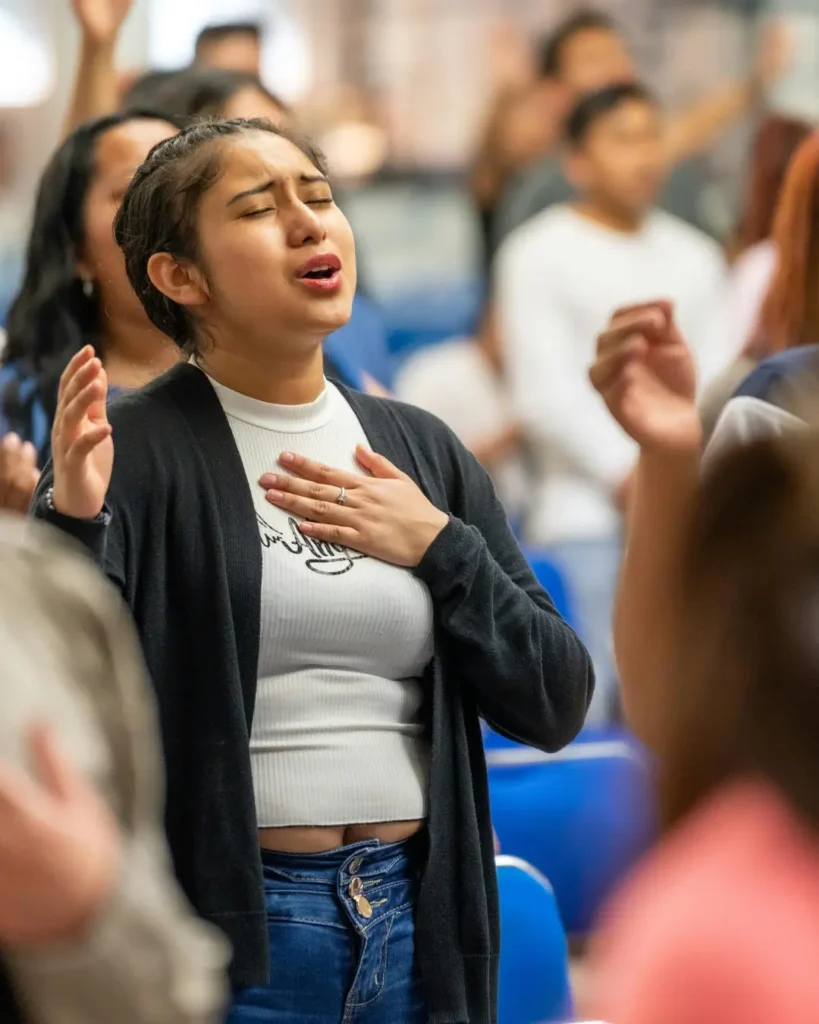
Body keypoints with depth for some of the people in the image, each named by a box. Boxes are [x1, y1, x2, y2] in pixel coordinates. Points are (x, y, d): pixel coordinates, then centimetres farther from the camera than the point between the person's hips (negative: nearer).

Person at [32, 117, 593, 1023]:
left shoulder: (422, 448, 7)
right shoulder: (131, 451, -6)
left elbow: (555, 705, 5)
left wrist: (441, 547, -7)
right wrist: (73, 525, -27)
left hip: (419, 917, 4)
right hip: (228, 925, -4)